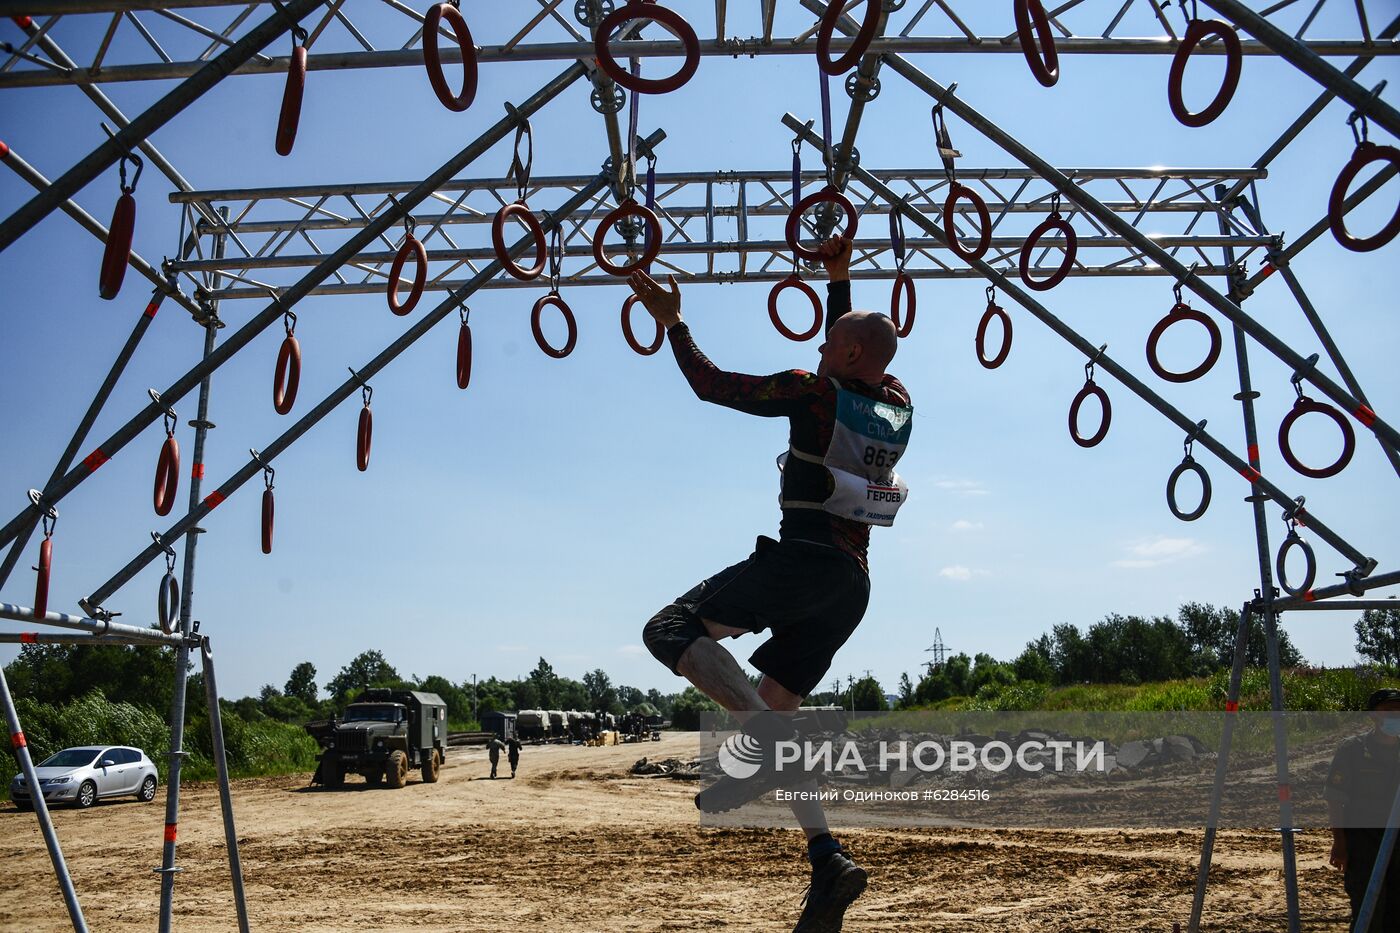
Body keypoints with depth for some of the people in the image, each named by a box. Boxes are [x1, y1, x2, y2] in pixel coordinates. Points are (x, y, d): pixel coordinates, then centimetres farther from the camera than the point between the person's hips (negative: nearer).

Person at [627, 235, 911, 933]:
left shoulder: (815, 393, -5)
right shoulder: (897, 405, 14)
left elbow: (711, 385, -3)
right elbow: (850, 359, 36)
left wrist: (671, 322, 9)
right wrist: (839, 279, 39)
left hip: (804, 558, -8)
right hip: (852, 583, 8)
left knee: (671, 631, -12)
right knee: (772, 709, 11)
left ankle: (772, 744, -29)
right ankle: (828, 860, 1)